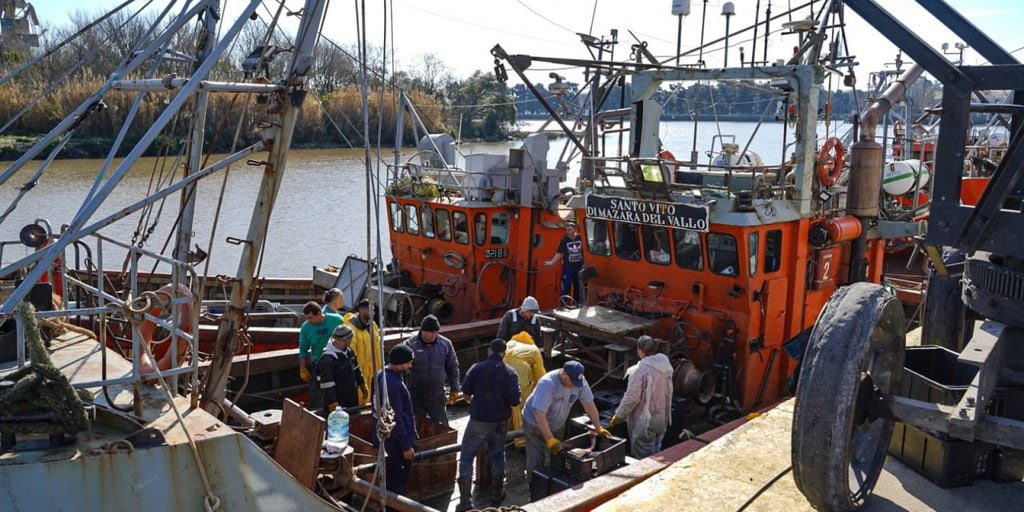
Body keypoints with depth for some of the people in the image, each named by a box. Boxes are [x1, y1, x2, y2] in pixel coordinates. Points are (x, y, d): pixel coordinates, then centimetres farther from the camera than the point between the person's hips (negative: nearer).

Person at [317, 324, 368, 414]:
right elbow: (327, 385, -24)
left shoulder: (349, 351, 4)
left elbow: (356, 370, 20)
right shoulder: (327, 359, -24)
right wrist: (333, 405, -24)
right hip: (338, 403, -9)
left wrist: (362, 386, 24)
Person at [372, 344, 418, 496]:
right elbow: (397, 419, -25)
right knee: (398, 483, 3)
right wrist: (406, 446, -19)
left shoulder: (380, 375, 4)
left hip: (383, 436, 10)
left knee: (389, 478, 21)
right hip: (395, 440, -10)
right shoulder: (393, 384, -27)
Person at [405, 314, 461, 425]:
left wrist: (455, 389, 6)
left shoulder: (445, 344, -4)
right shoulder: (411, 344, -11)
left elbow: (452, 367, 6)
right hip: (415, 397, -1)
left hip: (437, 396, 1)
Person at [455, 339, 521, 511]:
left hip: (478, 420, -2)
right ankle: (497, 494, 31)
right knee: (497, 455, 22)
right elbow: (515, 401, -10)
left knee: (466, 457, 8)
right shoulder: (510, 373, -6)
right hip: (500, 422, 2)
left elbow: (466, 393, 0)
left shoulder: (476, 368, -7)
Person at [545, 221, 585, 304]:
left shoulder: (580, 238, -6)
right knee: (565, 288, 0)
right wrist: (552, 262, -19)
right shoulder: (564, 240, -9)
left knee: (578, 288, 14)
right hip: (568, 268, -2)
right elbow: (559, 253, -8)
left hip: (579, 267, 2)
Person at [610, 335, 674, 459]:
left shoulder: (640, 371, -24)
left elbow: (631, 398, -22)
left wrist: (618, 416, -9)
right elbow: (667, 392, 10)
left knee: (643, 459, 5)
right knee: (655, 454, 20)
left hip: (645, 422, -7)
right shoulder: (665, 365, 0)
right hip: (662, 419, 7)